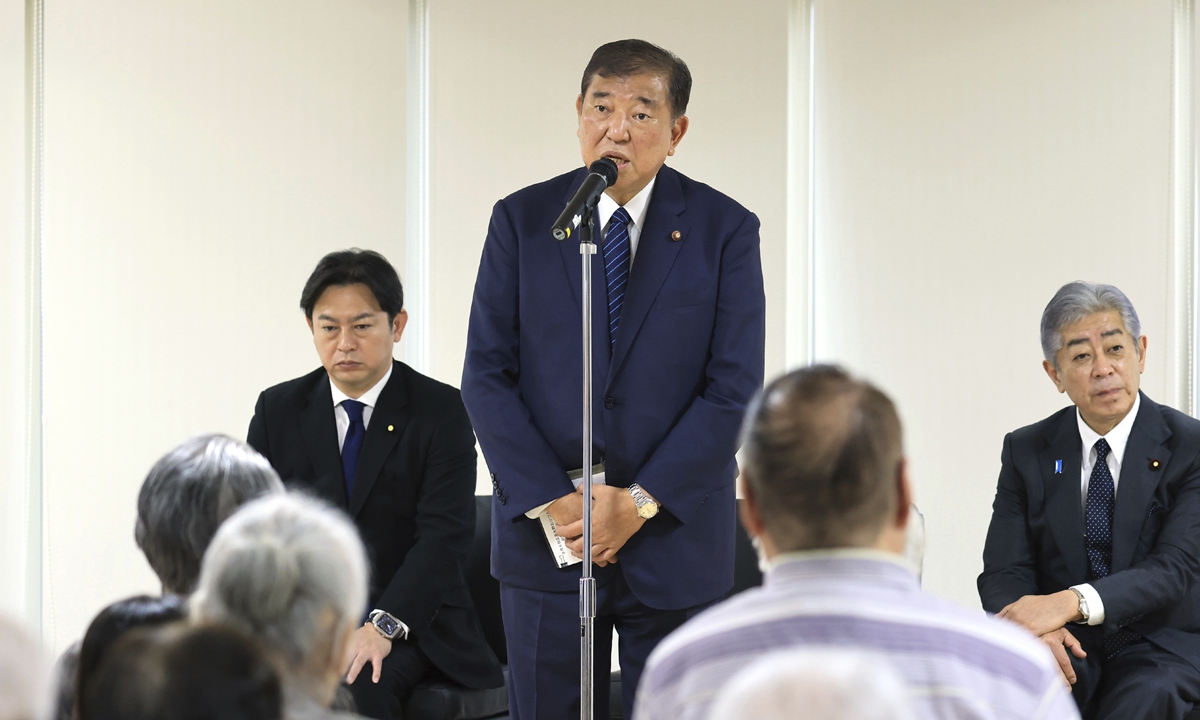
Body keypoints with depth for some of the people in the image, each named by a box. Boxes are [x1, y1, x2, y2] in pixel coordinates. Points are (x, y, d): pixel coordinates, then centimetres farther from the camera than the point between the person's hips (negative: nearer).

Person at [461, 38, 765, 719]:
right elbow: (487, 376, 0)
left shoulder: (725, 229, -1)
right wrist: (550, 502, -10)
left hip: (675, 540, -1)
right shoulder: (521, 221, 3)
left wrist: (639, 503, -12)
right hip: (545, 534, 1)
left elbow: (734, 389, -6)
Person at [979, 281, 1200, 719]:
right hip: (1066, 649, 1)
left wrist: (1070, 602, -31)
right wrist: (1034, 628, -24)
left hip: (1158, 646, -1)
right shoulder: (1026, 451, 7)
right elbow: (1003, 573, 1)